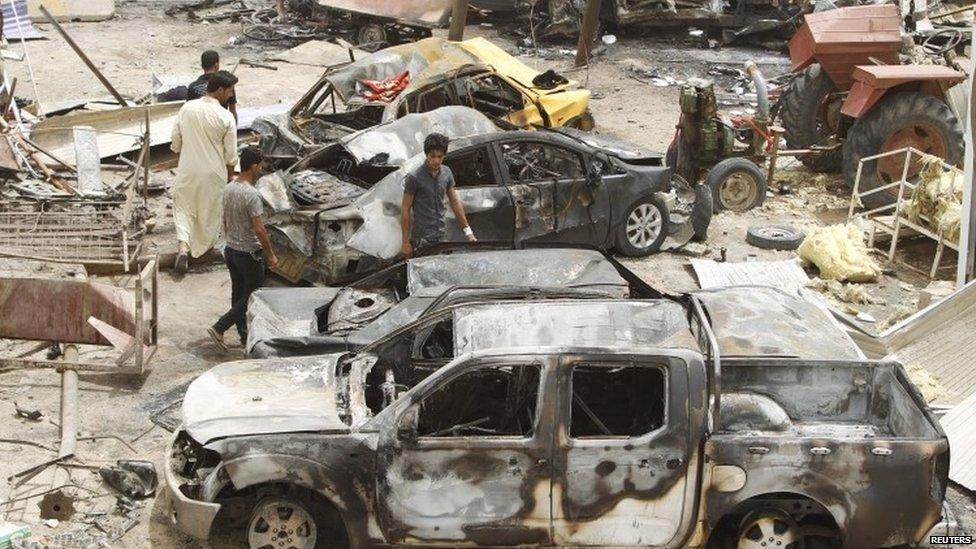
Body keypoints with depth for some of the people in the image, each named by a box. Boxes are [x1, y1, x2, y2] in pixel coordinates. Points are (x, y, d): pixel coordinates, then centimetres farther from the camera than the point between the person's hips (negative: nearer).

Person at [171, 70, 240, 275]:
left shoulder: (187, 108, -7)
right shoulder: (226, 117, -17)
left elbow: (176, 139, 1)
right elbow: (230, 154, -10)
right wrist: (230, 174, 6)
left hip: (188, 169, 2)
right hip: (213, 172, -2)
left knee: (184, 207, 12)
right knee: (210, 209, 19)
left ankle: (183, 247, -6)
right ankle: (206, 244, 38)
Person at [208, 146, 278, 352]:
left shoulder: (229, 189, 3)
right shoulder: (252, 194, -24)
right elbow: (259, 229, -23)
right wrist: (271, 255, -14)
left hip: (231, 250, 9)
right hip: (248, 253, -9)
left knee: (239, 293, 16)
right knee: (253, 296, 3)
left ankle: (244, 335, 25)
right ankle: (219, 328, -4)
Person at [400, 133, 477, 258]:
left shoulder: (447, 173, 4)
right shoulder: (414, 178, -13)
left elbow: (455, 202, 11)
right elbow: (405, 209, -9)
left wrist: (467, 231, 8)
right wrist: (406, 242, -11)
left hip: (443, 234, 5)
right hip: (422, 238, -5)